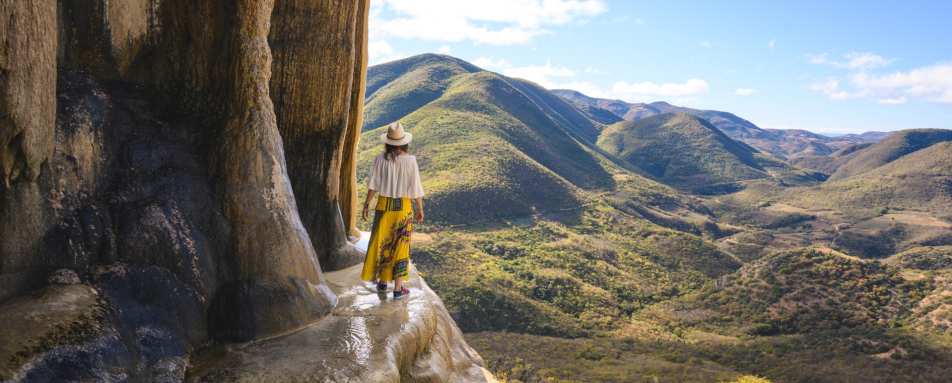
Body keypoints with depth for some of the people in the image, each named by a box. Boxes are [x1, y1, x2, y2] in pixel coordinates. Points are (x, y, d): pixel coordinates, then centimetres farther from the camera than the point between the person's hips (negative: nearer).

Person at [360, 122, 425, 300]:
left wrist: (366, 204, 7)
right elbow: (415, 188, -9)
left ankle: (382, 282, 28)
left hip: (383, 206, 2)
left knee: (381, 243, 17)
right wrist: (420, 209, 3)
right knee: (400, 246, 7)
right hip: (403, 207, -2)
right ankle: (398, 289, 10)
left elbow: (373, 185, -5)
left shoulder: (380, 159, -8)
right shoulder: (410, 160, -12)